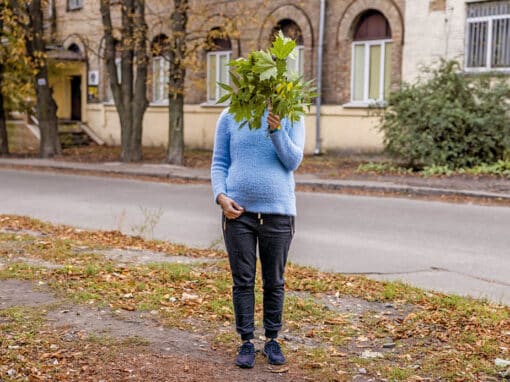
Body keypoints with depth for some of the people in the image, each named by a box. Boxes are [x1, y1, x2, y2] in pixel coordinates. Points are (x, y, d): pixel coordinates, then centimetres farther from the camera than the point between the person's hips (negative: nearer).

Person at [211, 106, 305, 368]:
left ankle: (272, 341, 23)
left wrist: (276, 130, -20)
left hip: (278, 212, 0)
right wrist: (221, 197, -8)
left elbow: (293, 161, -6)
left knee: (274, 282, 9)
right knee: (242, 281, 4)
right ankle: (246, 342, 15)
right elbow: (219, 163, 7)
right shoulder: (230, 116, 5)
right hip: (238, 212, 0)